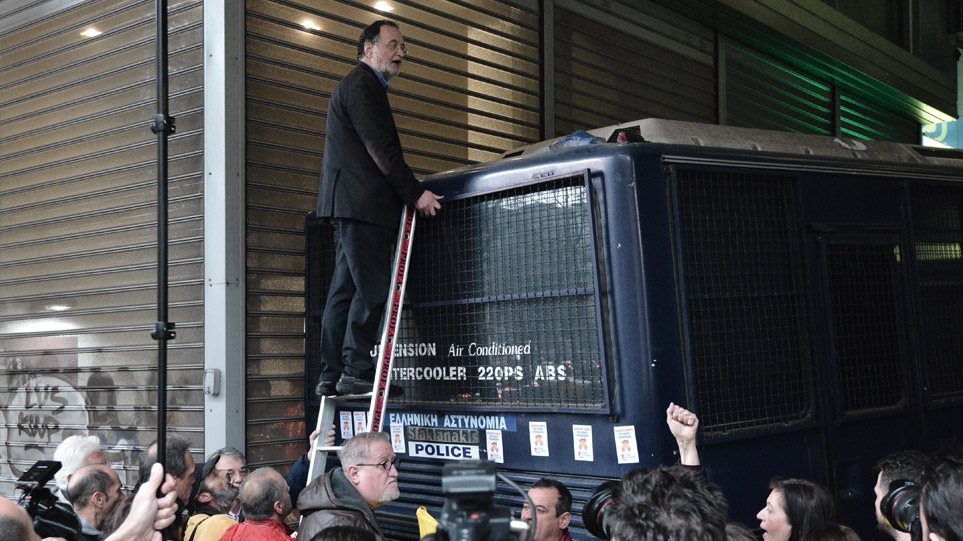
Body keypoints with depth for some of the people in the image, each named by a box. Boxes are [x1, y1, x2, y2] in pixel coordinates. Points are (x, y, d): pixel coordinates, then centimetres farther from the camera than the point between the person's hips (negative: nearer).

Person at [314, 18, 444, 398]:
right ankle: (356, 372, -11)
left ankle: (332, 376, 7)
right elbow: (381, 149, -15)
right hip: (361, 202, -11)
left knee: (345, 291, 7)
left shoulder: (361, 86, 28)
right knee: (372, 288, -12)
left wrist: (409, 191, 20)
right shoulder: (362, 85, -6)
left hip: (350, 204, 11)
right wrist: (416, 193, -14)